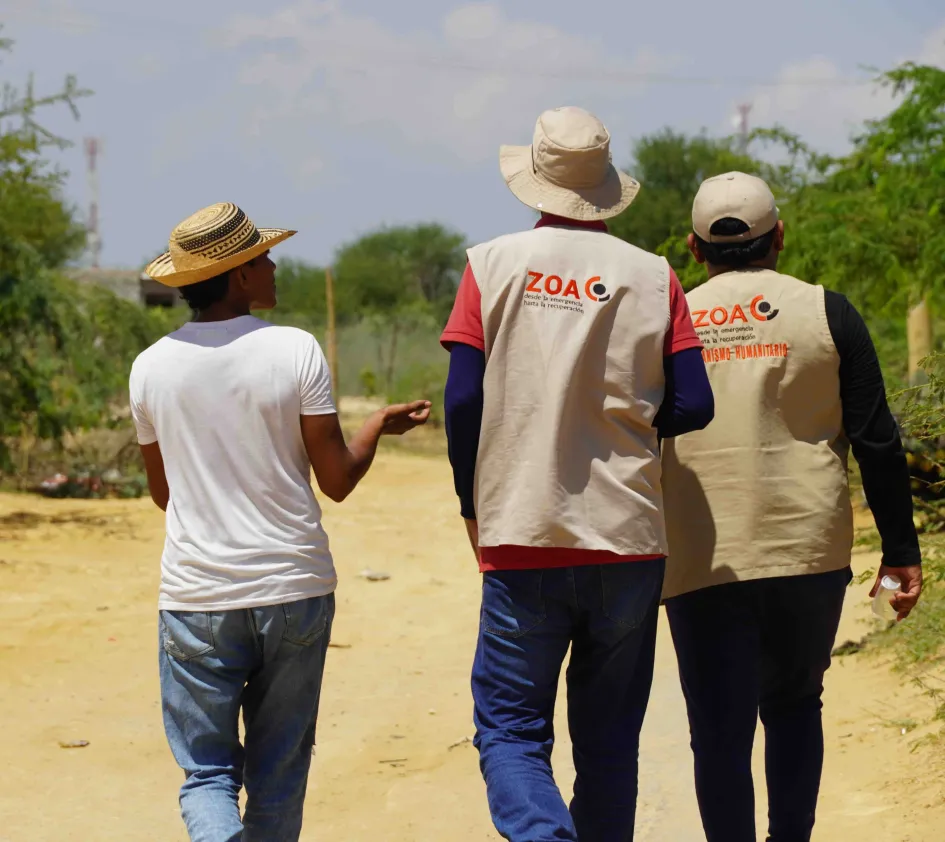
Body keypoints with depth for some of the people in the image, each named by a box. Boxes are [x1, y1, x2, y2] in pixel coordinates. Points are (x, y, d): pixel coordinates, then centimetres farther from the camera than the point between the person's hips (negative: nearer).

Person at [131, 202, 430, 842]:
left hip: (196, 597, 1)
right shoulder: (295, 351, -8)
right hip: (294, 589, -1)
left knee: (207, 772, 5)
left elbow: (163, 493, 11)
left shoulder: (152, 368, 0)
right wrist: (380, 425, 15)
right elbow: (338, 481, -3)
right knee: (279, 773, 12)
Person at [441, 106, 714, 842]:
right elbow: (693, 406, -2)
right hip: (629, 539, 2)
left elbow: (463, 400, -6)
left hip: (522, 537, -2)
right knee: (610, 739, 13)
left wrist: (473, 505, 8)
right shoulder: (652, 277, 2)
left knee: (510, 730, 3)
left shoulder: (493, 265, -1)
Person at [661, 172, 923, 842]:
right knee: (793, 704, 18)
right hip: (808, 549, 0)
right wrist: (901, 550, 3)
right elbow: (876, 440, -2)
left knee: (720, 732, 3)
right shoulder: (825, 313, 1)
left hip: (700, 561, 0)